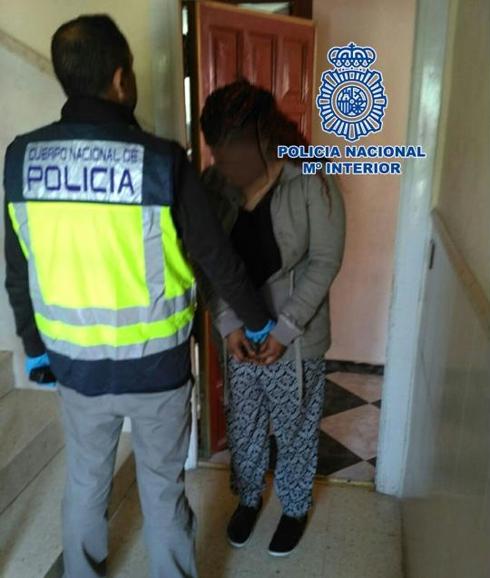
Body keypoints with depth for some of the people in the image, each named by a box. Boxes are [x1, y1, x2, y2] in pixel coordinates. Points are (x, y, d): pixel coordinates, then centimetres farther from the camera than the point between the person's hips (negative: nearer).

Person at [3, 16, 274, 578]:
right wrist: (258, 322, 7)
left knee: (85, 481, 27)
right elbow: (218, 259, -10)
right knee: (162, 489, 18)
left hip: (75, 364, 4)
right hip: (155, 365, -3)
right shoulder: (162, 162, -19)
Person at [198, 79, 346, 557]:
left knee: (295, 429, 16)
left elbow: (325, 262, -15)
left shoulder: (312, 183, -18)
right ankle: (248, 497, 48)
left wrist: (285, 329, -19)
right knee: (242, 425, 20)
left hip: (296, 337, -3)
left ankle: (295, 508, 43)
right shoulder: (213, 183, -7)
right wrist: (227, 322, -14)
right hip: (237, 332, 4)